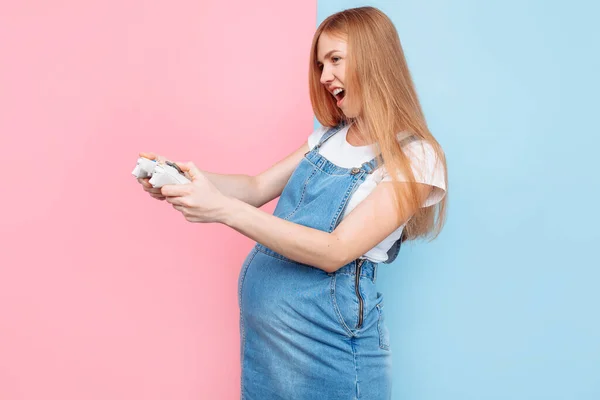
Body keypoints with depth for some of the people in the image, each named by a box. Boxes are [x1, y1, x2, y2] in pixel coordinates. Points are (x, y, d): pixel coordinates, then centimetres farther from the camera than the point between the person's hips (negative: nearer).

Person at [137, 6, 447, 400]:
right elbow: (258, 188, 7)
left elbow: (335, 252, -23)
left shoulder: (414, 157, -15)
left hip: (326, 336, -6)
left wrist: (224, 209, -29)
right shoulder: (328, 138, 9)